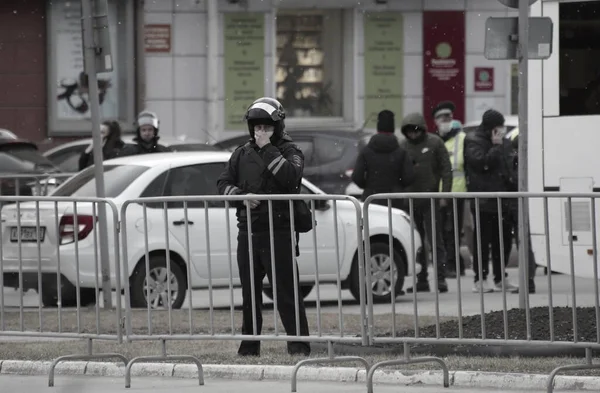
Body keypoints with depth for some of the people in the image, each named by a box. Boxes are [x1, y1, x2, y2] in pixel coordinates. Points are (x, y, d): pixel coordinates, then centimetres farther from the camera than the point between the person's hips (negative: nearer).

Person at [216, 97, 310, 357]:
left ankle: (298, 343, -4)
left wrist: (268, 149, -15)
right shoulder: (242, 154, 15)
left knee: (286, 290, -7)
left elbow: (291, 176, -19)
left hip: (279, 231, -5)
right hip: (247, 230, 5)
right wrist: (241, 195, -8)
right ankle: (250, 343, 17)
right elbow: (223, 183, 11)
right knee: (249, 292, 9)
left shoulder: (289, 151, 1)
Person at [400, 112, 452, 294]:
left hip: (430, 199, -4)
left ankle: (440, 277, -7)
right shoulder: (403, 146, 10)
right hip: (410, 200, 4)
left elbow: (446, 170, -1)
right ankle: (421, 280, 13)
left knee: (435, 239, -8)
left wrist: (444, 193, -9)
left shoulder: (435, 143, -1)